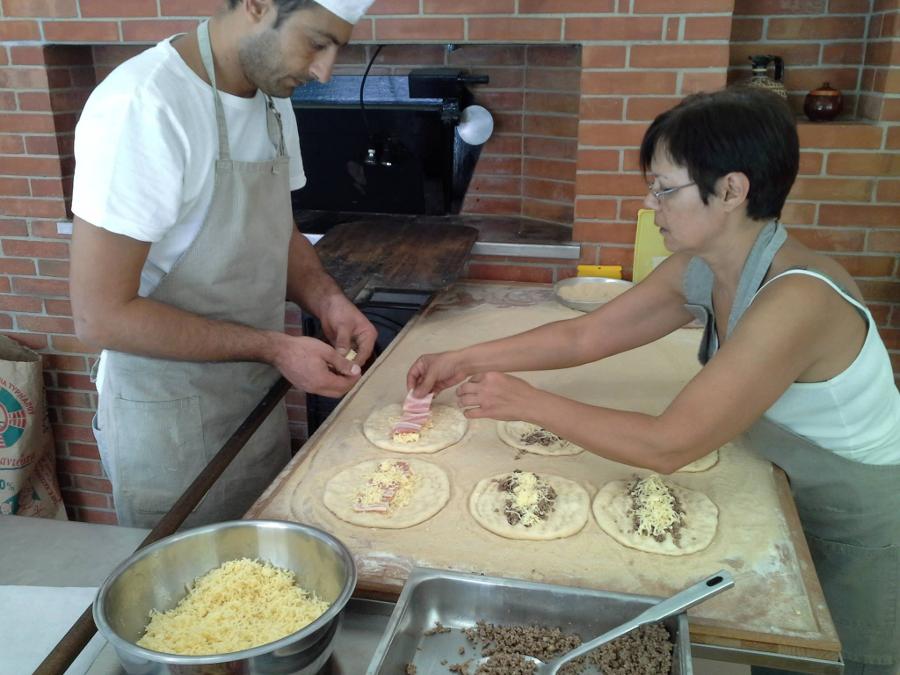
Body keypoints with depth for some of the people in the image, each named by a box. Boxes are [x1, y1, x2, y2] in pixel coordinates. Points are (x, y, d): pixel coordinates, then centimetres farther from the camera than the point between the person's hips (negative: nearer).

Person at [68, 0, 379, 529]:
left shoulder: (274, 100, 3)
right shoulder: (142, 106, -23)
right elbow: (100, 316, -23)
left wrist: (325, 299, -6)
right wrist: (273, 347, -23)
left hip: (259, 400, 8)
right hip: (171, 423, -7)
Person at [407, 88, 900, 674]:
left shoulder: (797, 300, -37)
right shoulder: (700, 270, -11)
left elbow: (669, 445, -37)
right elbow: (585, 336, -4)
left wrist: (529, 402, -30)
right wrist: (467, 359, -8)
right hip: (802, 504, 7)